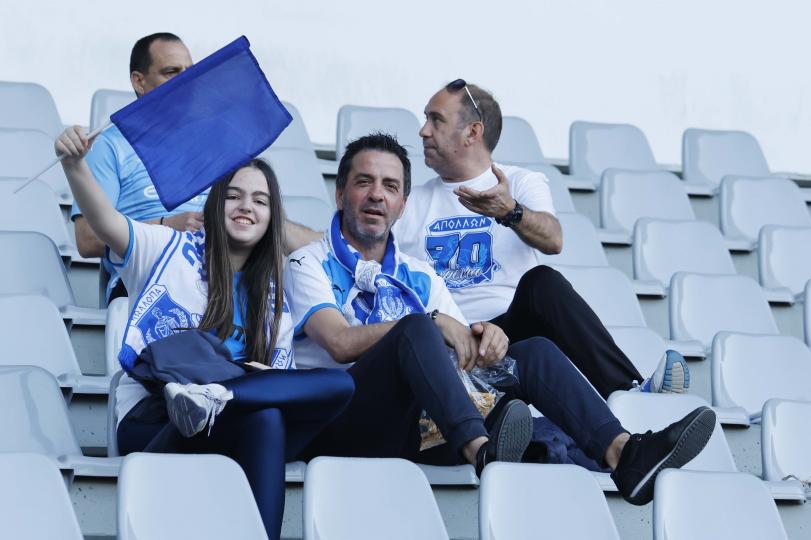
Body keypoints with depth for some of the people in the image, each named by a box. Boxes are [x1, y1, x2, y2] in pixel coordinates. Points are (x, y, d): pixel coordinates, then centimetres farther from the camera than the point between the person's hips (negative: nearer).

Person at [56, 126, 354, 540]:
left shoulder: (274, 298, 19)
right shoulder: (170, 250, 9)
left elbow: (280, 384, 12)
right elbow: (105, 222, -9)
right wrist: (74, 165, -29)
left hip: (229, 430, 5)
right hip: (148, 421, -5)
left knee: (337, 385, -24)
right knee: (263, 417, -35)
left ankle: (214, 394, -35)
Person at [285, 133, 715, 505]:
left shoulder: (418, 276, 25)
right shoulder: (309, 264, 7)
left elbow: (476, 326, 13)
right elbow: (341, 343, -11)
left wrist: (484, 337, -12)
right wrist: (435, 322, -16)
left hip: (413, 427, 5)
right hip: (339, 424, -5)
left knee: (535, 351, -8)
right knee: (416, 330, -31)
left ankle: (623, 454, -32)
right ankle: (483, 453, -55)